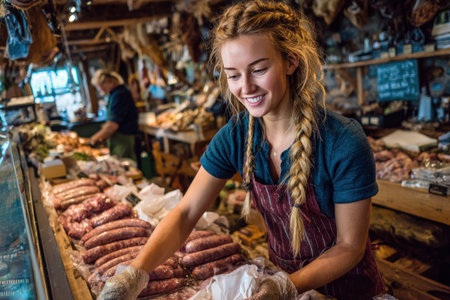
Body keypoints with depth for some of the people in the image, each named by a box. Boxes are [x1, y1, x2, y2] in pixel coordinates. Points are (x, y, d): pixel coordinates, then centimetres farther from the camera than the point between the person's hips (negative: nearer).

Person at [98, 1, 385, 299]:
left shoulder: (344, 143, -29)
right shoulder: (235, 136, -16)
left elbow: (350, 246, -19)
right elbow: (186, 212, -15)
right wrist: (137, 272, -29)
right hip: (282, 272, 4)